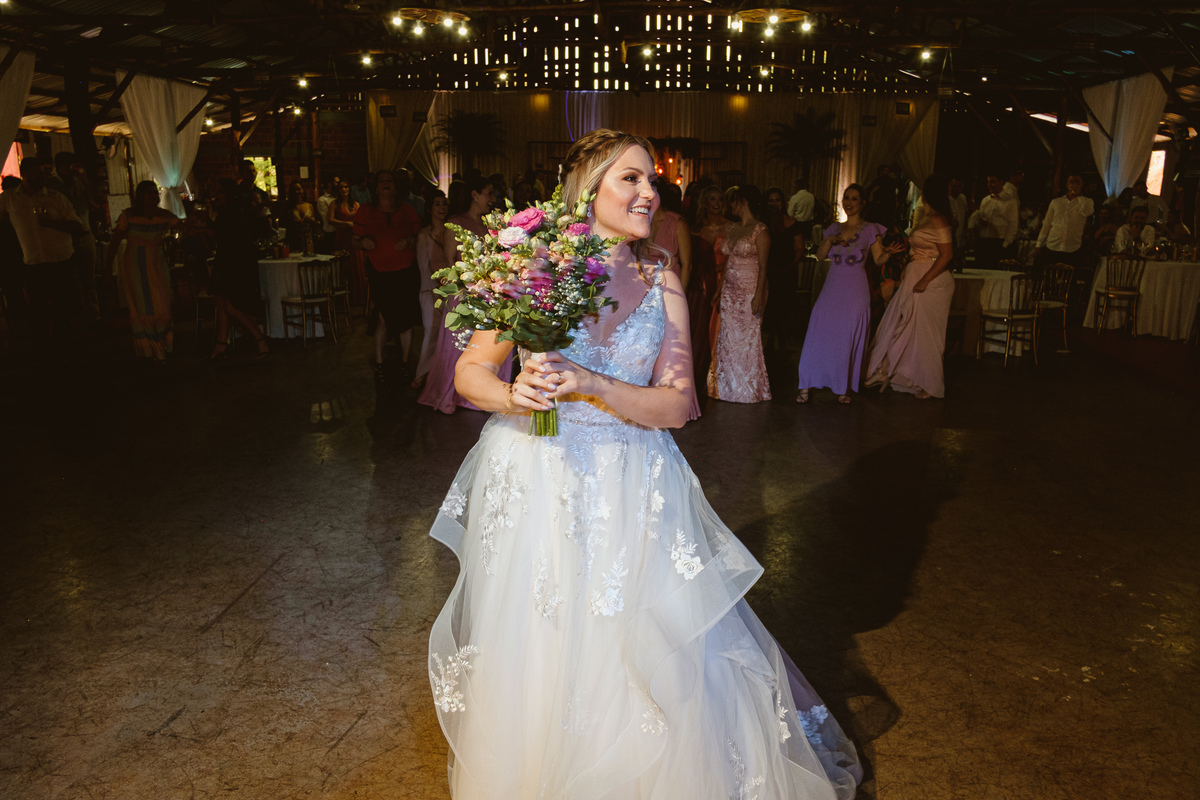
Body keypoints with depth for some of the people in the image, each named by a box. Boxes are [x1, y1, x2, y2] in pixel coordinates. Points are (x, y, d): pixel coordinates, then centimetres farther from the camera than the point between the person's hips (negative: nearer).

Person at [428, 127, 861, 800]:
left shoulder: (662, 284, -1)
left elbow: (678, 404, -6)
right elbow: (471, 373, -1)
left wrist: (593, 386, -21)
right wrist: (515, 396, -22)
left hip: (630, 490, 1)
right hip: (534, 483, -1)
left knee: (638, 656, 8)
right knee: (532, 653, 13)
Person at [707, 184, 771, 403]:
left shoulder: (759, 231, -8)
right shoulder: (732, 228, 13)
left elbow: (763, 266, -12)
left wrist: (759, 295, -19)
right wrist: (719, 290, 13)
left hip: (749, 291, -7)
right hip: (729, 291, 7)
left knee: (747, 338, 0)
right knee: (727, 338, 8)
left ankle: (749, 389, 13)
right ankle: (730, 387, 20)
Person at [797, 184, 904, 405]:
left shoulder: (871, 230, 3)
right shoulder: (834, 228, 13)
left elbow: (878, 260, 0)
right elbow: (820, 256, 7)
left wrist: (889, 253, -21)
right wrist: (829, 241, -10)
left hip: (855, 291, -3)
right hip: (832, 288, 3)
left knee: (849, 339, 0)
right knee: (819, 335, -3)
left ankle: (844, 388, 11)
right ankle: (807, 386, 3)